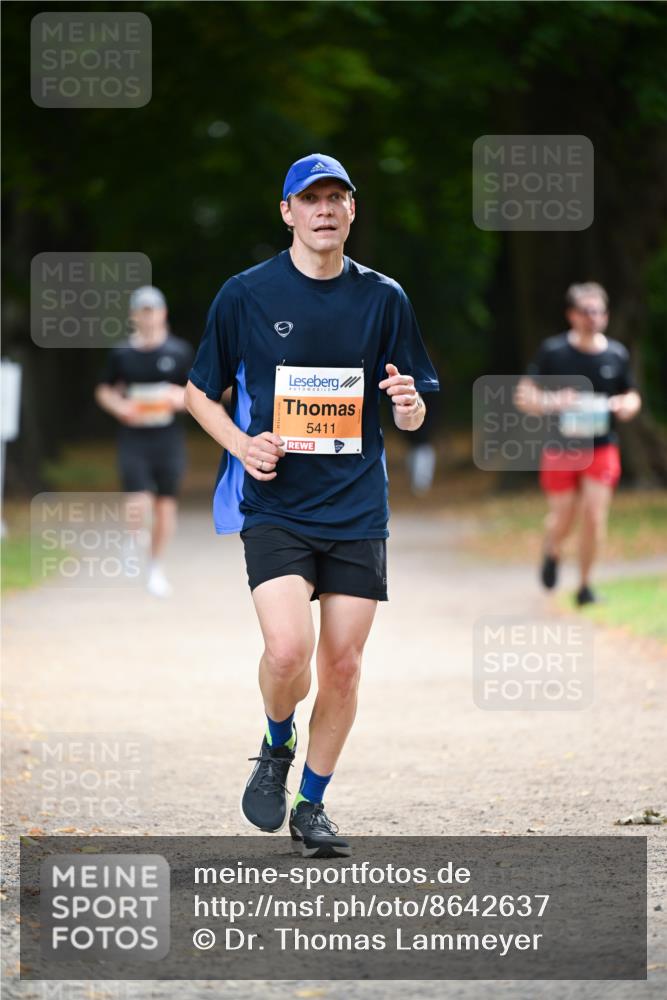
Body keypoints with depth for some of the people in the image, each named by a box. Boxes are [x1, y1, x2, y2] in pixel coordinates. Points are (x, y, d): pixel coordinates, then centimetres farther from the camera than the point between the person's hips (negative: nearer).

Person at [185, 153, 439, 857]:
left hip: (357, 510, 3)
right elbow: (198, 391, 9)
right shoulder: (245, 295, -1)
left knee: (342, 663, 2)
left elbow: (411, 416, 10)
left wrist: (409, 405, -14)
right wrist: (241, 444, -9)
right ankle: (277, 747, 12)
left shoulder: (382, 298, 5)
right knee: (287, 649, -20)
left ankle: (312, 807, 20)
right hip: (274, 507, -2)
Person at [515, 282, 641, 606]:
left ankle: (585, 585, 7)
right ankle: (552, 553, 42)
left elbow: (632, 397, 15)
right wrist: (552, 403, -23)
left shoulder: (617, 354, 2)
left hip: (601, 448, 1)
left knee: (595, 518, -9)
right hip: (561, 448, -1)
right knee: (562, 521, 6)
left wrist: (626, 406, -9)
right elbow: (524, 397, -3)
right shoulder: (553, 351, -5)